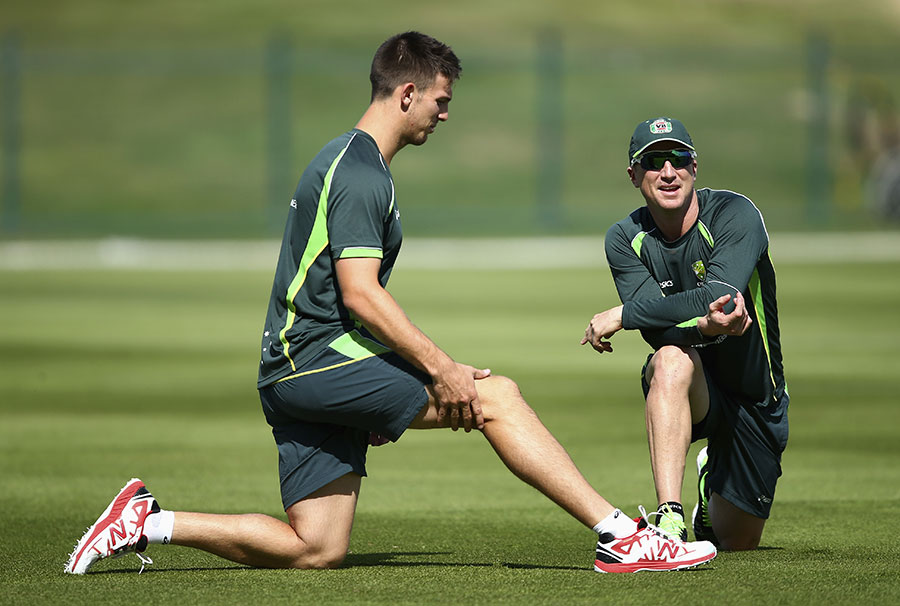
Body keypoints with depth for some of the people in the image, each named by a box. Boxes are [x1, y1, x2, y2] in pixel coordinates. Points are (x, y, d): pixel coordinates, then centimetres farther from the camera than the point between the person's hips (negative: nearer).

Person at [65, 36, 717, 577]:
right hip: (315, 361, -10)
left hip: (296, 373, 10)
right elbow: (360, 293, -19)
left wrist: (385, 397, 27)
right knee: (496, 396, -15)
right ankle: (621, 536, -19)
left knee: (315, 550, 4)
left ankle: (150, 520, 5)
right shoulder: (360, 172, -11)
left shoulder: (348, 160, 22)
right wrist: (441, 370, -21)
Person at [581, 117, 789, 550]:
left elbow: (718, 296, -34)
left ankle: (714, 482, 44)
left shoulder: (735, 215, -18)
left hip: (754, 397, 0)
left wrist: (621, 315, -31)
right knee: (672, 359, -38)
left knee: (736, 541, 7)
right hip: (690, 389, 0)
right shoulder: (625, 240, -10)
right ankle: (669, 518, -41)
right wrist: (705, 324, -46)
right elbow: (660, 334, -23)